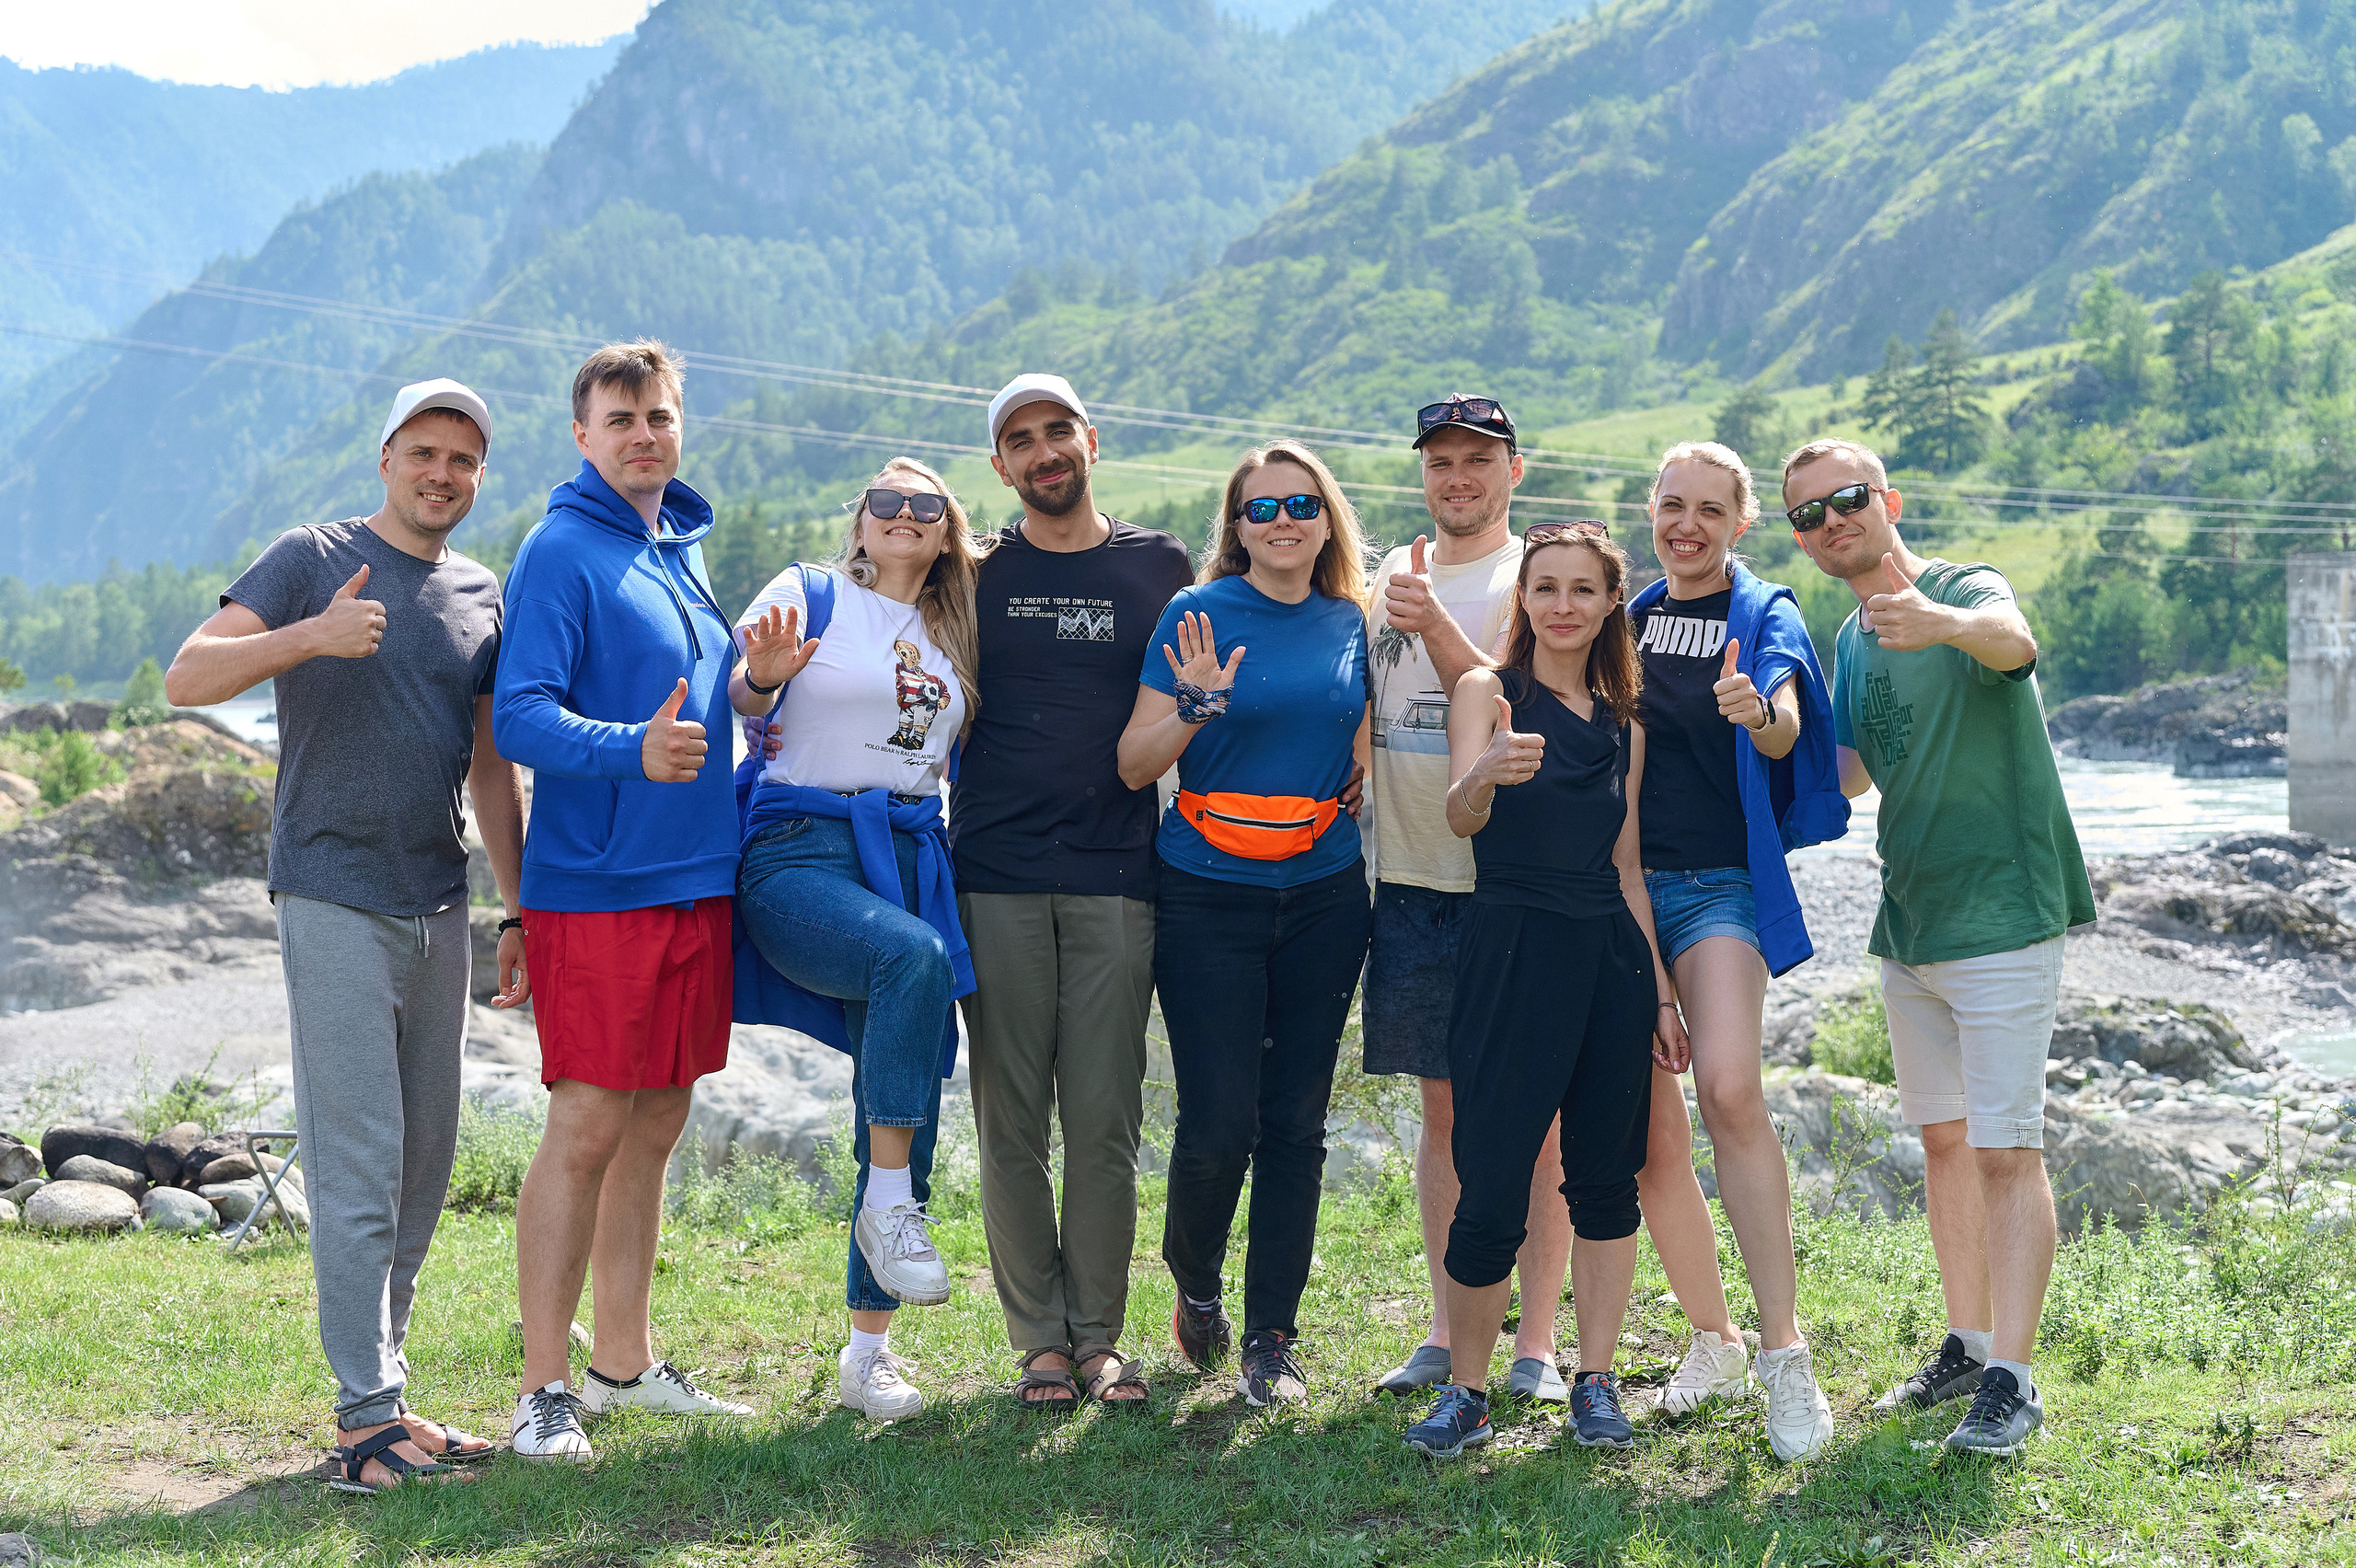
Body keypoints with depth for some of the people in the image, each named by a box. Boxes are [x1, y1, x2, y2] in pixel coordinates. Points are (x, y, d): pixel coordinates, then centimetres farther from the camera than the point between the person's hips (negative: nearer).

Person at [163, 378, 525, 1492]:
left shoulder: (484, 598, 15)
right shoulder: (316, 560, -1)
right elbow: (187, 677, -10)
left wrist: (518, 912, 17)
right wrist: (312, 637, -25)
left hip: (439, 909, 6)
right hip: (336, 898, -6)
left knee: (425, 1162, 8)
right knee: (358, 1168, -8)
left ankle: (379, 1389, 17)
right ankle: (367, 1416, -6)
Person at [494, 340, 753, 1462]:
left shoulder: (682, 549, 16)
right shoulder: (562, 551, -9)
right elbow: (520, 716, -19)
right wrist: (632, 749, -34)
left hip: (696, 879, 8)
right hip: (597, 880, -8)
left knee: (655, 1126, 12)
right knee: (587, 1129, -7)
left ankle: (624, 1362, 22)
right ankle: (544, 1389, -1)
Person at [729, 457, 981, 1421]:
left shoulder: (953, 639, 20)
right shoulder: (810, 595, 5)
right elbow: (734, 699, -4)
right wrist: (761, 677, -27)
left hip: (912, 859, 5)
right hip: (799, 852, -5)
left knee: (907, 1110, -1)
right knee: (913, 955, -37)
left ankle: (868, 1351, 7)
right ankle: (888, 1202, -24)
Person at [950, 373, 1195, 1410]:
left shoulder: (1160, 568, 10)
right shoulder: (976, 573, 10)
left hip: (1116, 877, 0)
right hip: (996, 880, 0)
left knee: (1103, 1124, 0)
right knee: (1013, 1123, 2)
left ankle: (1099, 1335, 11)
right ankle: (1040, 1338, 12)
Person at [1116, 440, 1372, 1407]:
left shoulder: (1352, 624, 9)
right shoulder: (1200, 615, -4)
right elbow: (1132, 766, -7)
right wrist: (1196, 705, -23)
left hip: (1323, 895, 4)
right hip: (1209, 899, -4)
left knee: (1295, 1124, 4)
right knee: (1218, 1123, -7)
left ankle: (1271, 1337, 14)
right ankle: (1194, 1284, 22)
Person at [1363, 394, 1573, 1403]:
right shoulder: (1390, 576, 13)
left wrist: (1434, 627, -26)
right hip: (1413, 878, 5)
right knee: (1445, 1110, 11)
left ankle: (1536, 1343, 5)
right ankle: (1446, 1332, 18)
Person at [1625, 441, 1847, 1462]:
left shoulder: (1766, 616, 2)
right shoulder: (1626, 618, 13)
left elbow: (1785, 727, -18)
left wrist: (1760, 717, -40)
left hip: (1721, 884, -4)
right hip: (1618, 882, 4)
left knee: (1727, 1085, -26)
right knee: (1648, 1133, 3)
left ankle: (1783, 1352, -22)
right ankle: (1712, 1340, 20)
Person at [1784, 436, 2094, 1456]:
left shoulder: (1969, 589, -13)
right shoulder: (1851, 641, 11)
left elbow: (2012, 640, -37)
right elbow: (1843, 773, 9)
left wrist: (1946, 624, -61)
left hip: (2003, 915, -8)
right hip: (1907, 923, 8)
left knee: (2005, 1150, -10)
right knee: (1943, 1140, 15)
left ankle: (2011, 1381, -8)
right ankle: (1968, 1345, 26)